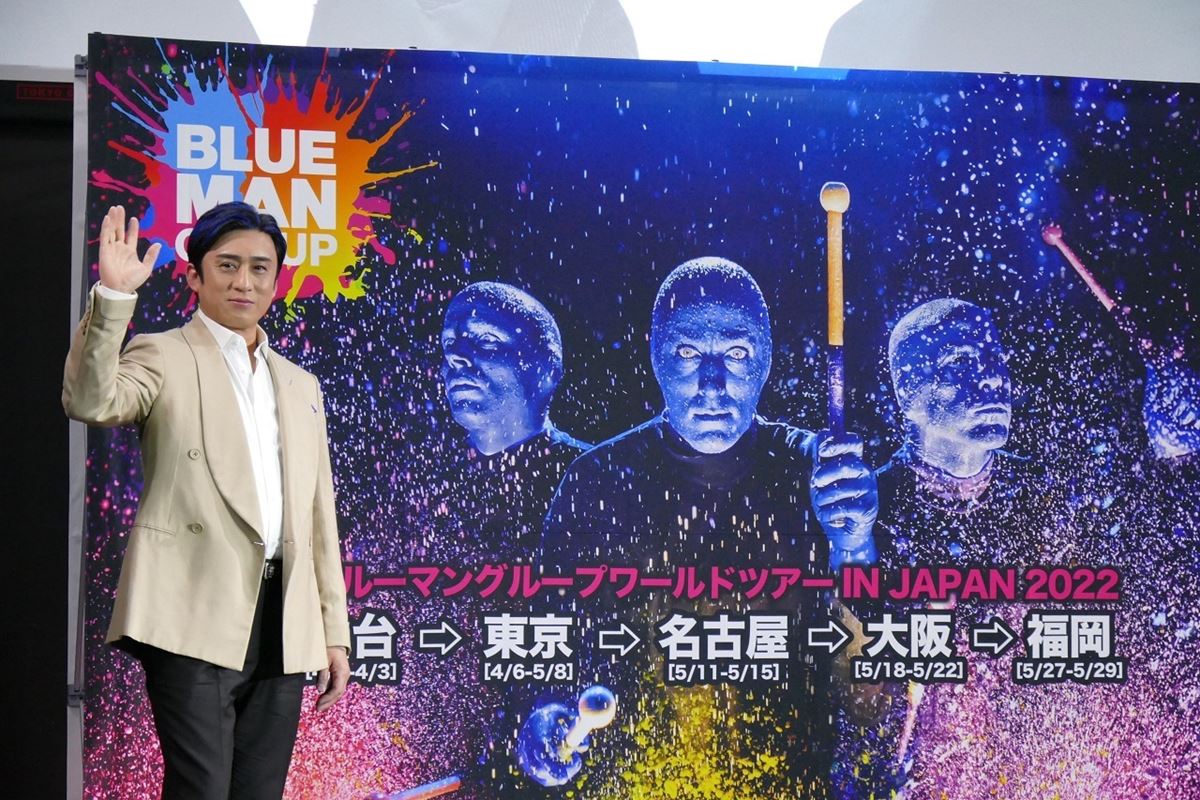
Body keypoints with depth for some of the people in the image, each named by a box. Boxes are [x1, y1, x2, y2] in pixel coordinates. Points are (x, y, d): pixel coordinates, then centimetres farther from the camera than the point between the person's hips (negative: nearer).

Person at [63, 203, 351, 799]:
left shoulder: (300, 385, 20)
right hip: (198, 613, -5)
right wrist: (114, 295, -29)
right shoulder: (163, 356, 4)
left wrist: (334, 629, 15)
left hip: (284, 620, 5)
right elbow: (88, 402, -19)